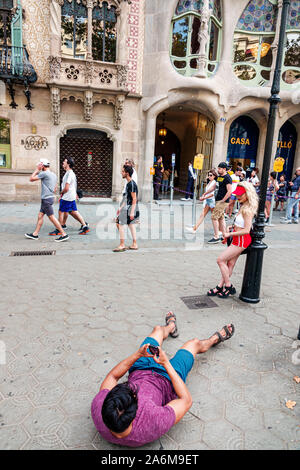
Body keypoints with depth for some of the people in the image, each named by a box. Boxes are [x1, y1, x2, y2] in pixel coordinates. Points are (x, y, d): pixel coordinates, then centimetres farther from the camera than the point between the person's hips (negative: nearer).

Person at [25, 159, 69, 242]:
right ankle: (35, 234, 21)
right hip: (50, 197, 10)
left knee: (52, 217, -8)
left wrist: (37, 169, 1)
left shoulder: (44, 173, -13)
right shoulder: (54, 175, 14)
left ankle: (64, 235, -8)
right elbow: (55, 188, 21)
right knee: (40, 216, 14)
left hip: (46, 199, -10)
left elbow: (31, 179, -5)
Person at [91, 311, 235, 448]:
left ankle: (171, 327, 63)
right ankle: (215, 339, 54)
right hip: (165, 380, -3)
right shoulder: (154, 425, -46)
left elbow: (112, 376, -17)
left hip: (138, 372, 4)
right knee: (195, 343, 16)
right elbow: (187, 400, -31)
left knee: (158, 329, 22)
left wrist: (137, 355, -26)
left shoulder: (98, 408, -37)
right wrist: (166, 364, -32)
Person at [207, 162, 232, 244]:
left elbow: (229, 191, -19)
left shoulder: (227, 178, -13)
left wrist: (222, 200, -18)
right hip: (218, 200, 9)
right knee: (221, 218, 13)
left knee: (214, 217, -10)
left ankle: (216, 237, -5)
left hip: (223, 201, -9)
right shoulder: (219, 177, 14)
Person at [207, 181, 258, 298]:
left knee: (220, 260, -4)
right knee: (230, 263, 12)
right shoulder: (243, 206, 8)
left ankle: (229, 287, 7)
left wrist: (229, 234, -18)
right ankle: (220, 287, 20)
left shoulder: (247, 210, -22)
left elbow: (247, 230, -27)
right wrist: (231, 226, 6)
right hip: (237, 239, 9)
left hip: (241, 240, -9)